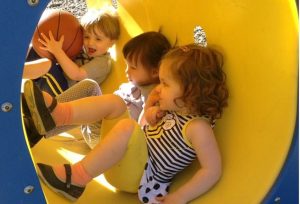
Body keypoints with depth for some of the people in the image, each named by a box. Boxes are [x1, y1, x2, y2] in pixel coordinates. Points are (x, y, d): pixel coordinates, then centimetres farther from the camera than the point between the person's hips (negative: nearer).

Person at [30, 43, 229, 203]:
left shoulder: (198, 127, -23)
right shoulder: (174, 108, 1)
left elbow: (213, 170, -26)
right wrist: (151, 108, -4)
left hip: (146, 177, -9)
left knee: (126, 128, -34)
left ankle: (76, 177, -24)